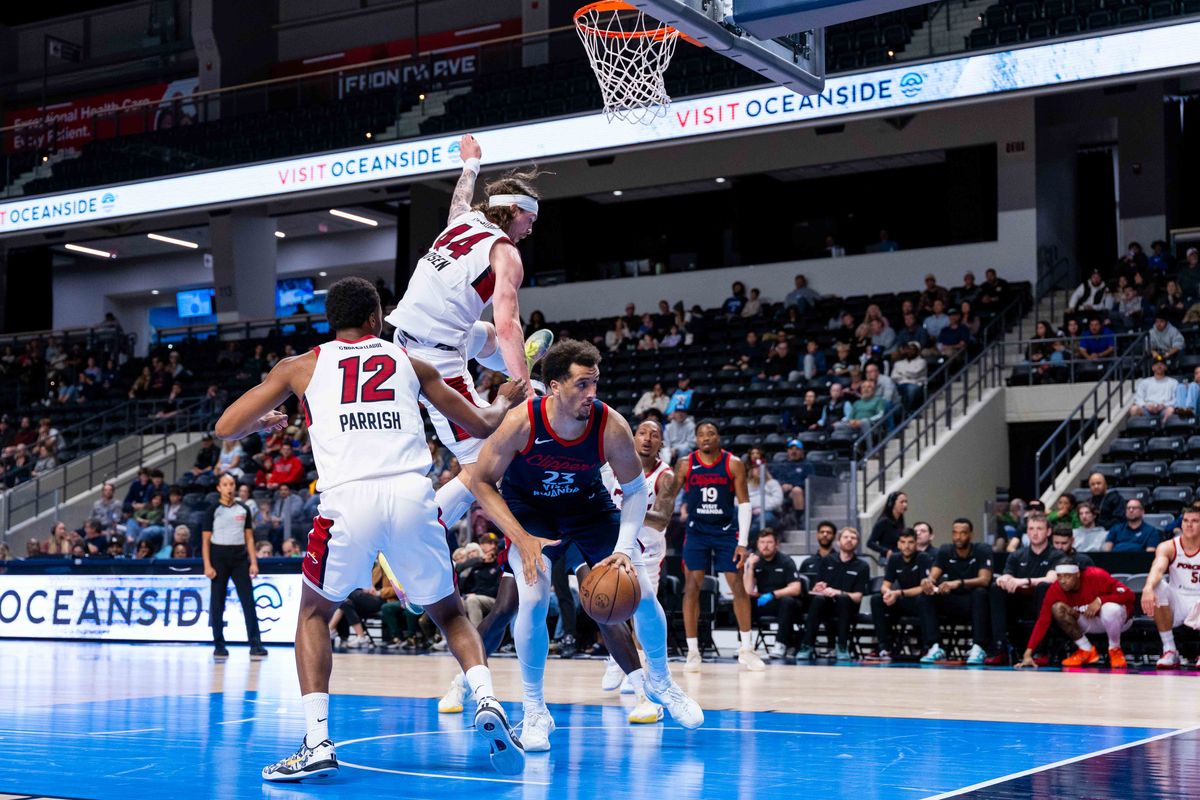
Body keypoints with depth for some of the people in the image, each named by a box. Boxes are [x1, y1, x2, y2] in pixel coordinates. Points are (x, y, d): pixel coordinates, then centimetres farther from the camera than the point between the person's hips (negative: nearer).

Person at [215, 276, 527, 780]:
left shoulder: (301, 366, 19)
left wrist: (265, 422, 42)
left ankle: (316, 742, 7)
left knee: (314, 614, 22)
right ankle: (487, 700, -4)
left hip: (348, 499, -1)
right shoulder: (411, 363, 23)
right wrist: (506, 400, 53)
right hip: (412, 494, 1)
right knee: (449, 613, 22)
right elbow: (481, 425, 30)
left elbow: (226, 427, 19)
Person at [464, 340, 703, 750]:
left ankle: (660, 682, 26)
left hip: (590, 506, 2)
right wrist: (521, 538, -27)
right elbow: (481, 481, -19)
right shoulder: (520, 423, -32)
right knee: (533, 598, -23)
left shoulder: (611, 426, -27)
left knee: (642, 592, -3)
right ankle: (534, 711, -4)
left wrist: (623, 549, -25)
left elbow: (635, 490, -12)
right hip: (529, 511, -2)